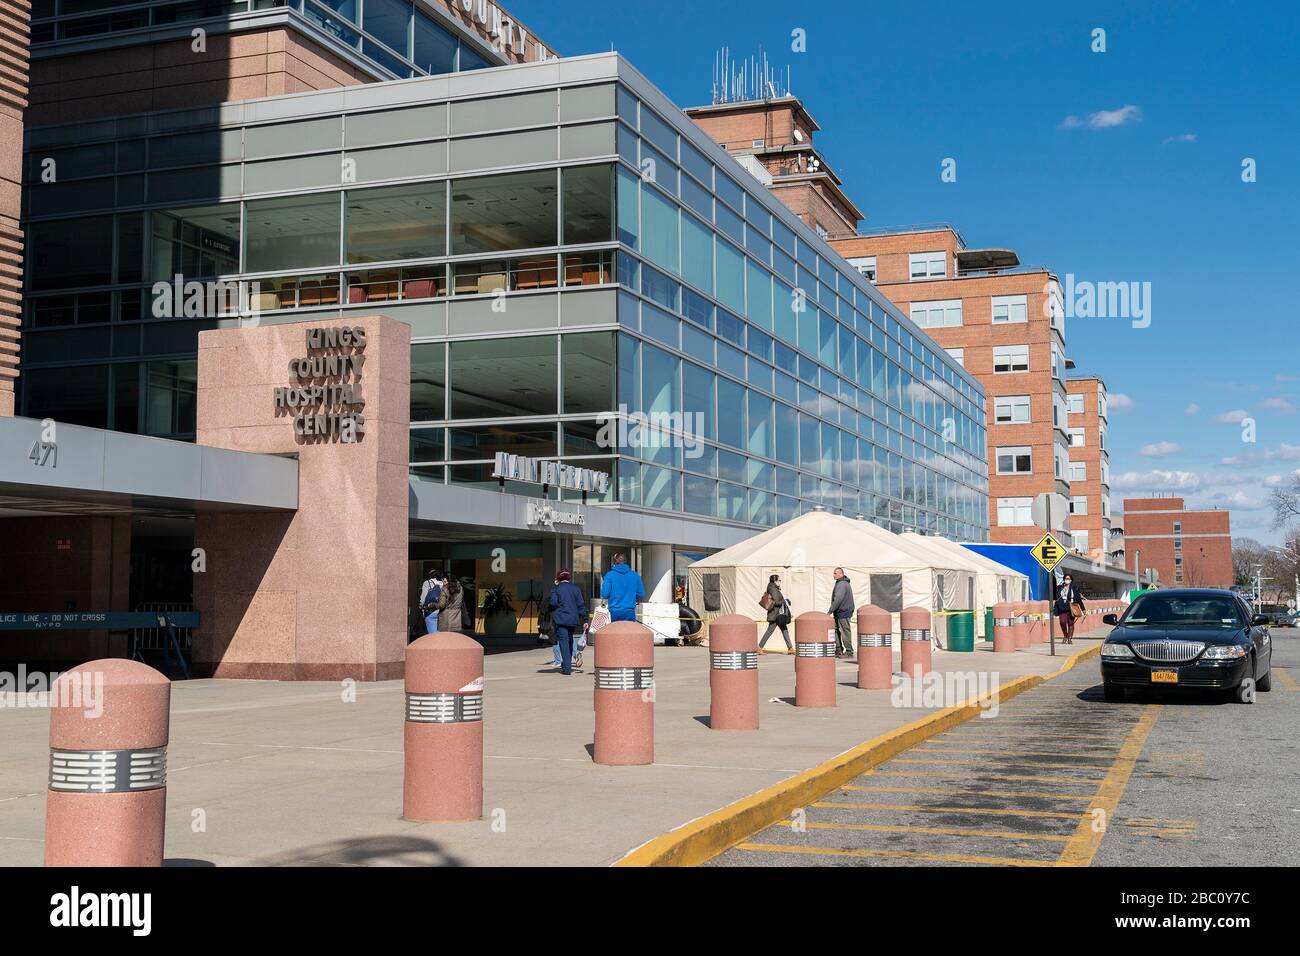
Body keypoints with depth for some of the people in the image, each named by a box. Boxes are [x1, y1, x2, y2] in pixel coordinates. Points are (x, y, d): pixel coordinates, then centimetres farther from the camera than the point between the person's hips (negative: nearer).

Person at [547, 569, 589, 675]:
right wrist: (584, 620, 5)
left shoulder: (556, 589, -3)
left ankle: (567, 668, -12)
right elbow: (581, 605, 4)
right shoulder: (576, 589, 6)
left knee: (563, 642, -4)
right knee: (570, 641, 18)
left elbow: (553, 603, -15)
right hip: (573, 619, 4)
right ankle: (566, 665, 27)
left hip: (560, 619, -4)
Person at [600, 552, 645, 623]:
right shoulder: (635, 575, 2)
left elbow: (605, 594, -7)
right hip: (630, 612, 1)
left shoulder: (610, 575, -3)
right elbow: (641, 595, 4)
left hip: (614, 612, -1)